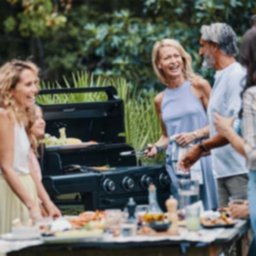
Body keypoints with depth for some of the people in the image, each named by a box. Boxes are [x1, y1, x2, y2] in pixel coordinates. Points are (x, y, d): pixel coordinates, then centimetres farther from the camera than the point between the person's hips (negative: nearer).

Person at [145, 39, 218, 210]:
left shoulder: (199, 86, -1)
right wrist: (156, 147, 1)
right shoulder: (160, 100, 10)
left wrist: (195, 135, -13)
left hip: (201, 158, -3)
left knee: (209, 209, -4)